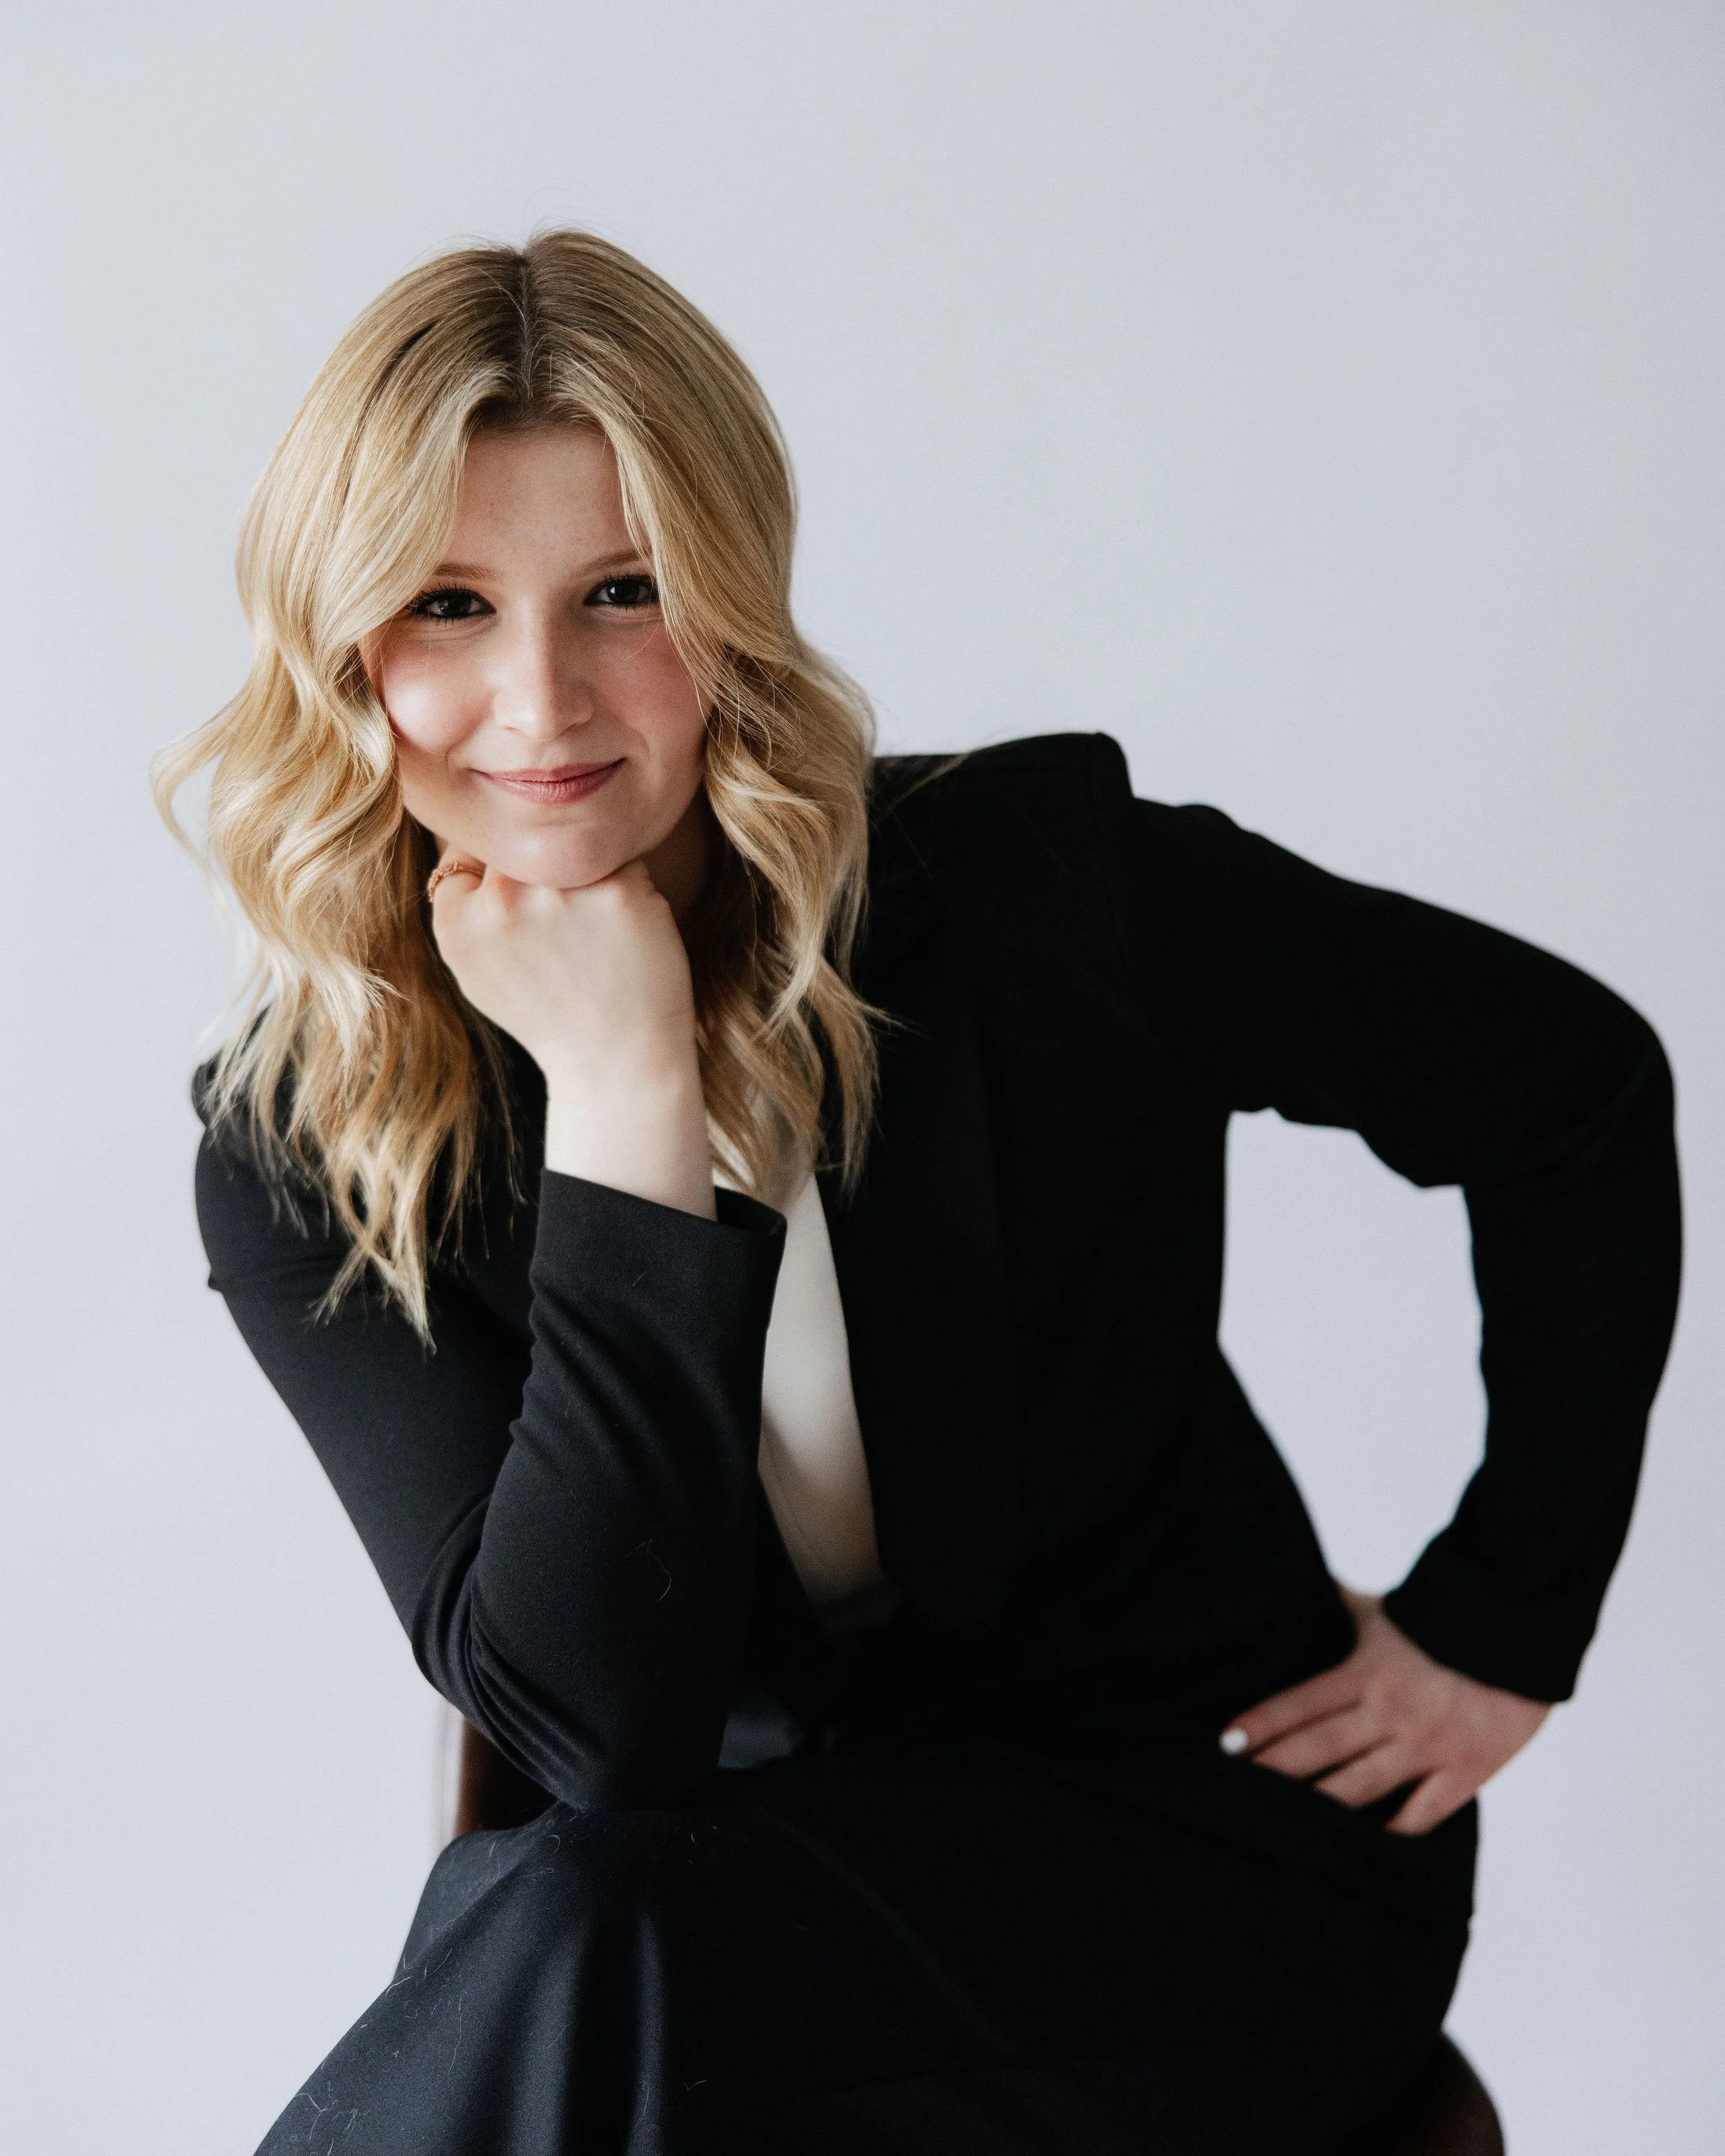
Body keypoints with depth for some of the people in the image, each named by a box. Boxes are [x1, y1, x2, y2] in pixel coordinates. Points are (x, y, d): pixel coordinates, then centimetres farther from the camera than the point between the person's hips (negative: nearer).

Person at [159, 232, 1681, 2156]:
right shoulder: (298, 1154, -9)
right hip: (765, 1855, 2)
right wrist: (623, 1090, -25)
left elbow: (1577, 1086, 0)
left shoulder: (1033, 889, -13)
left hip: (1198, 1844, -1)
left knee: (579, 1940, -30)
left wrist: (1497, 1625, 1)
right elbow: (599, 1726, -20)